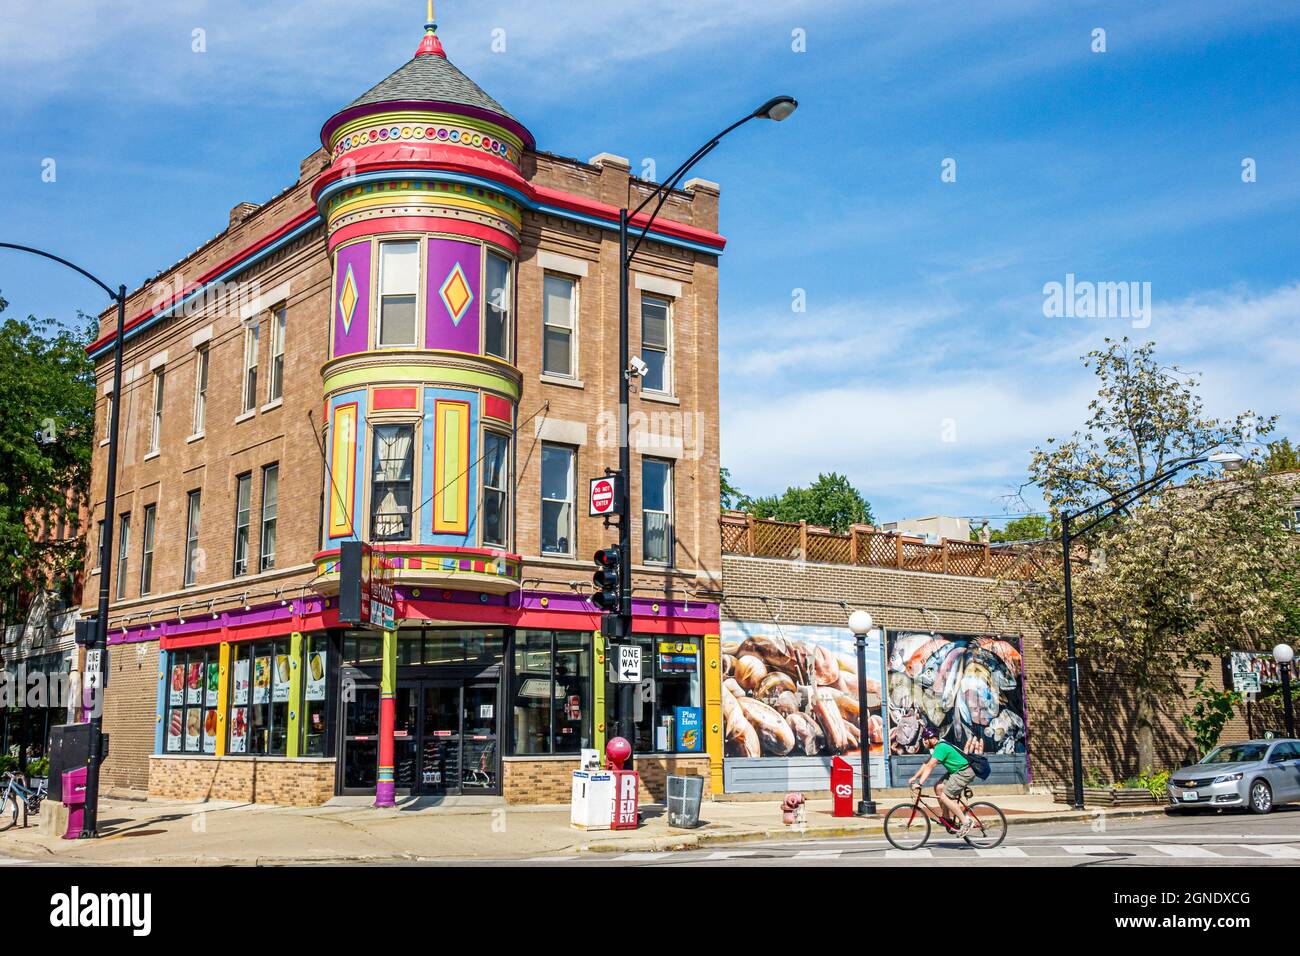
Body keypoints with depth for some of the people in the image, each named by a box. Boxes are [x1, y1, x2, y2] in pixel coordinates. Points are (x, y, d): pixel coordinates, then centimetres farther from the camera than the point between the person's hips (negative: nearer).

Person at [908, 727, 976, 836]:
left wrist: (920, 784, -29)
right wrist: (914, 777, 12)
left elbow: (929, 767, -26)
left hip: (965, 773, -10)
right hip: (957, 771, 10)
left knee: (944, 797, -13)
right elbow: (926, 764, 16)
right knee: (938, 787, 5)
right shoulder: (938, 746, 10)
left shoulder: (941, 747, -21)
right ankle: (950, 818, 11)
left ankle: (966, 821, -6)